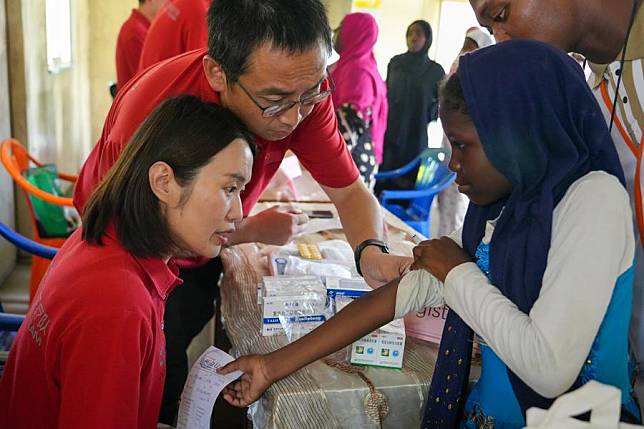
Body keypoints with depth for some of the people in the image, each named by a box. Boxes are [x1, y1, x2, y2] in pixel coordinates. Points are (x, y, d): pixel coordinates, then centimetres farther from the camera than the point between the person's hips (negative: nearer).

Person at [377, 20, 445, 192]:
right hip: (390, 129, 2)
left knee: (409, 177, -2)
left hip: (415, 134, -1)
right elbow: (385, 92, 12)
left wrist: (430, 115, -11)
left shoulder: (435, 70, 1)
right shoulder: (395, 62, 6)